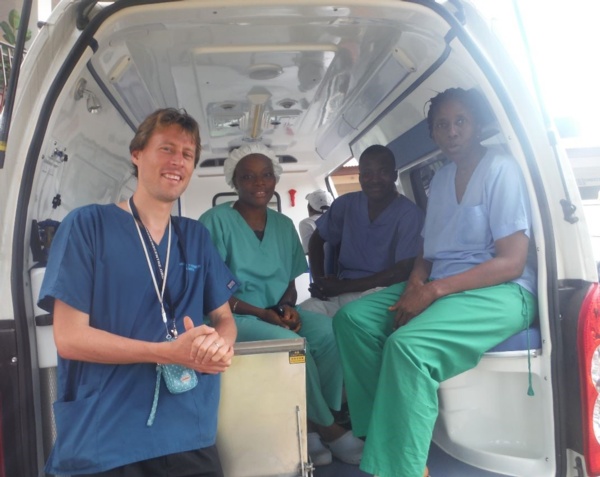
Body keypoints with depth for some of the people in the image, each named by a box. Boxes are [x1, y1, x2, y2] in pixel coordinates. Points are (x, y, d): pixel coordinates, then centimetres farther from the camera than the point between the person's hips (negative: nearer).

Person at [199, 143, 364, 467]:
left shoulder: (284, 225, 11)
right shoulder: (216, 221, -7)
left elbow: (290, 282, 14)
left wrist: (287, 306, -9)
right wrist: (261, 312, -20)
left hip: (278, 314, 5)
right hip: (235, 317, -5)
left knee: (328, 332, -23)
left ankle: (312, 426, -12)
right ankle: (326, 426, -8)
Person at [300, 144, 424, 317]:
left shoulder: (409, 214, -6)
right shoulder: (346, 204, 8)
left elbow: (403, 271, -14)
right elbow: (316, 240, 19)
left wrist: (343, 287, -17)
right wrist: (319, 281, -1)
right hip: (341, 293, 4)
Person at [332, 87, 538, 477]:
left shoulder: (501, 169, -8)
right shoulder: (442, 178, 14)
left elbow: (512, 263, -15)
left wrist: (433, 291, -20)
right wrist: (415, 285, -7)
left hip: (500, 291, -8)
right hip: (439, 286, 8)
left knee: (408, 345, -33)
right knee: (353, 318, -9)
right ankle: (382, 429, -7)